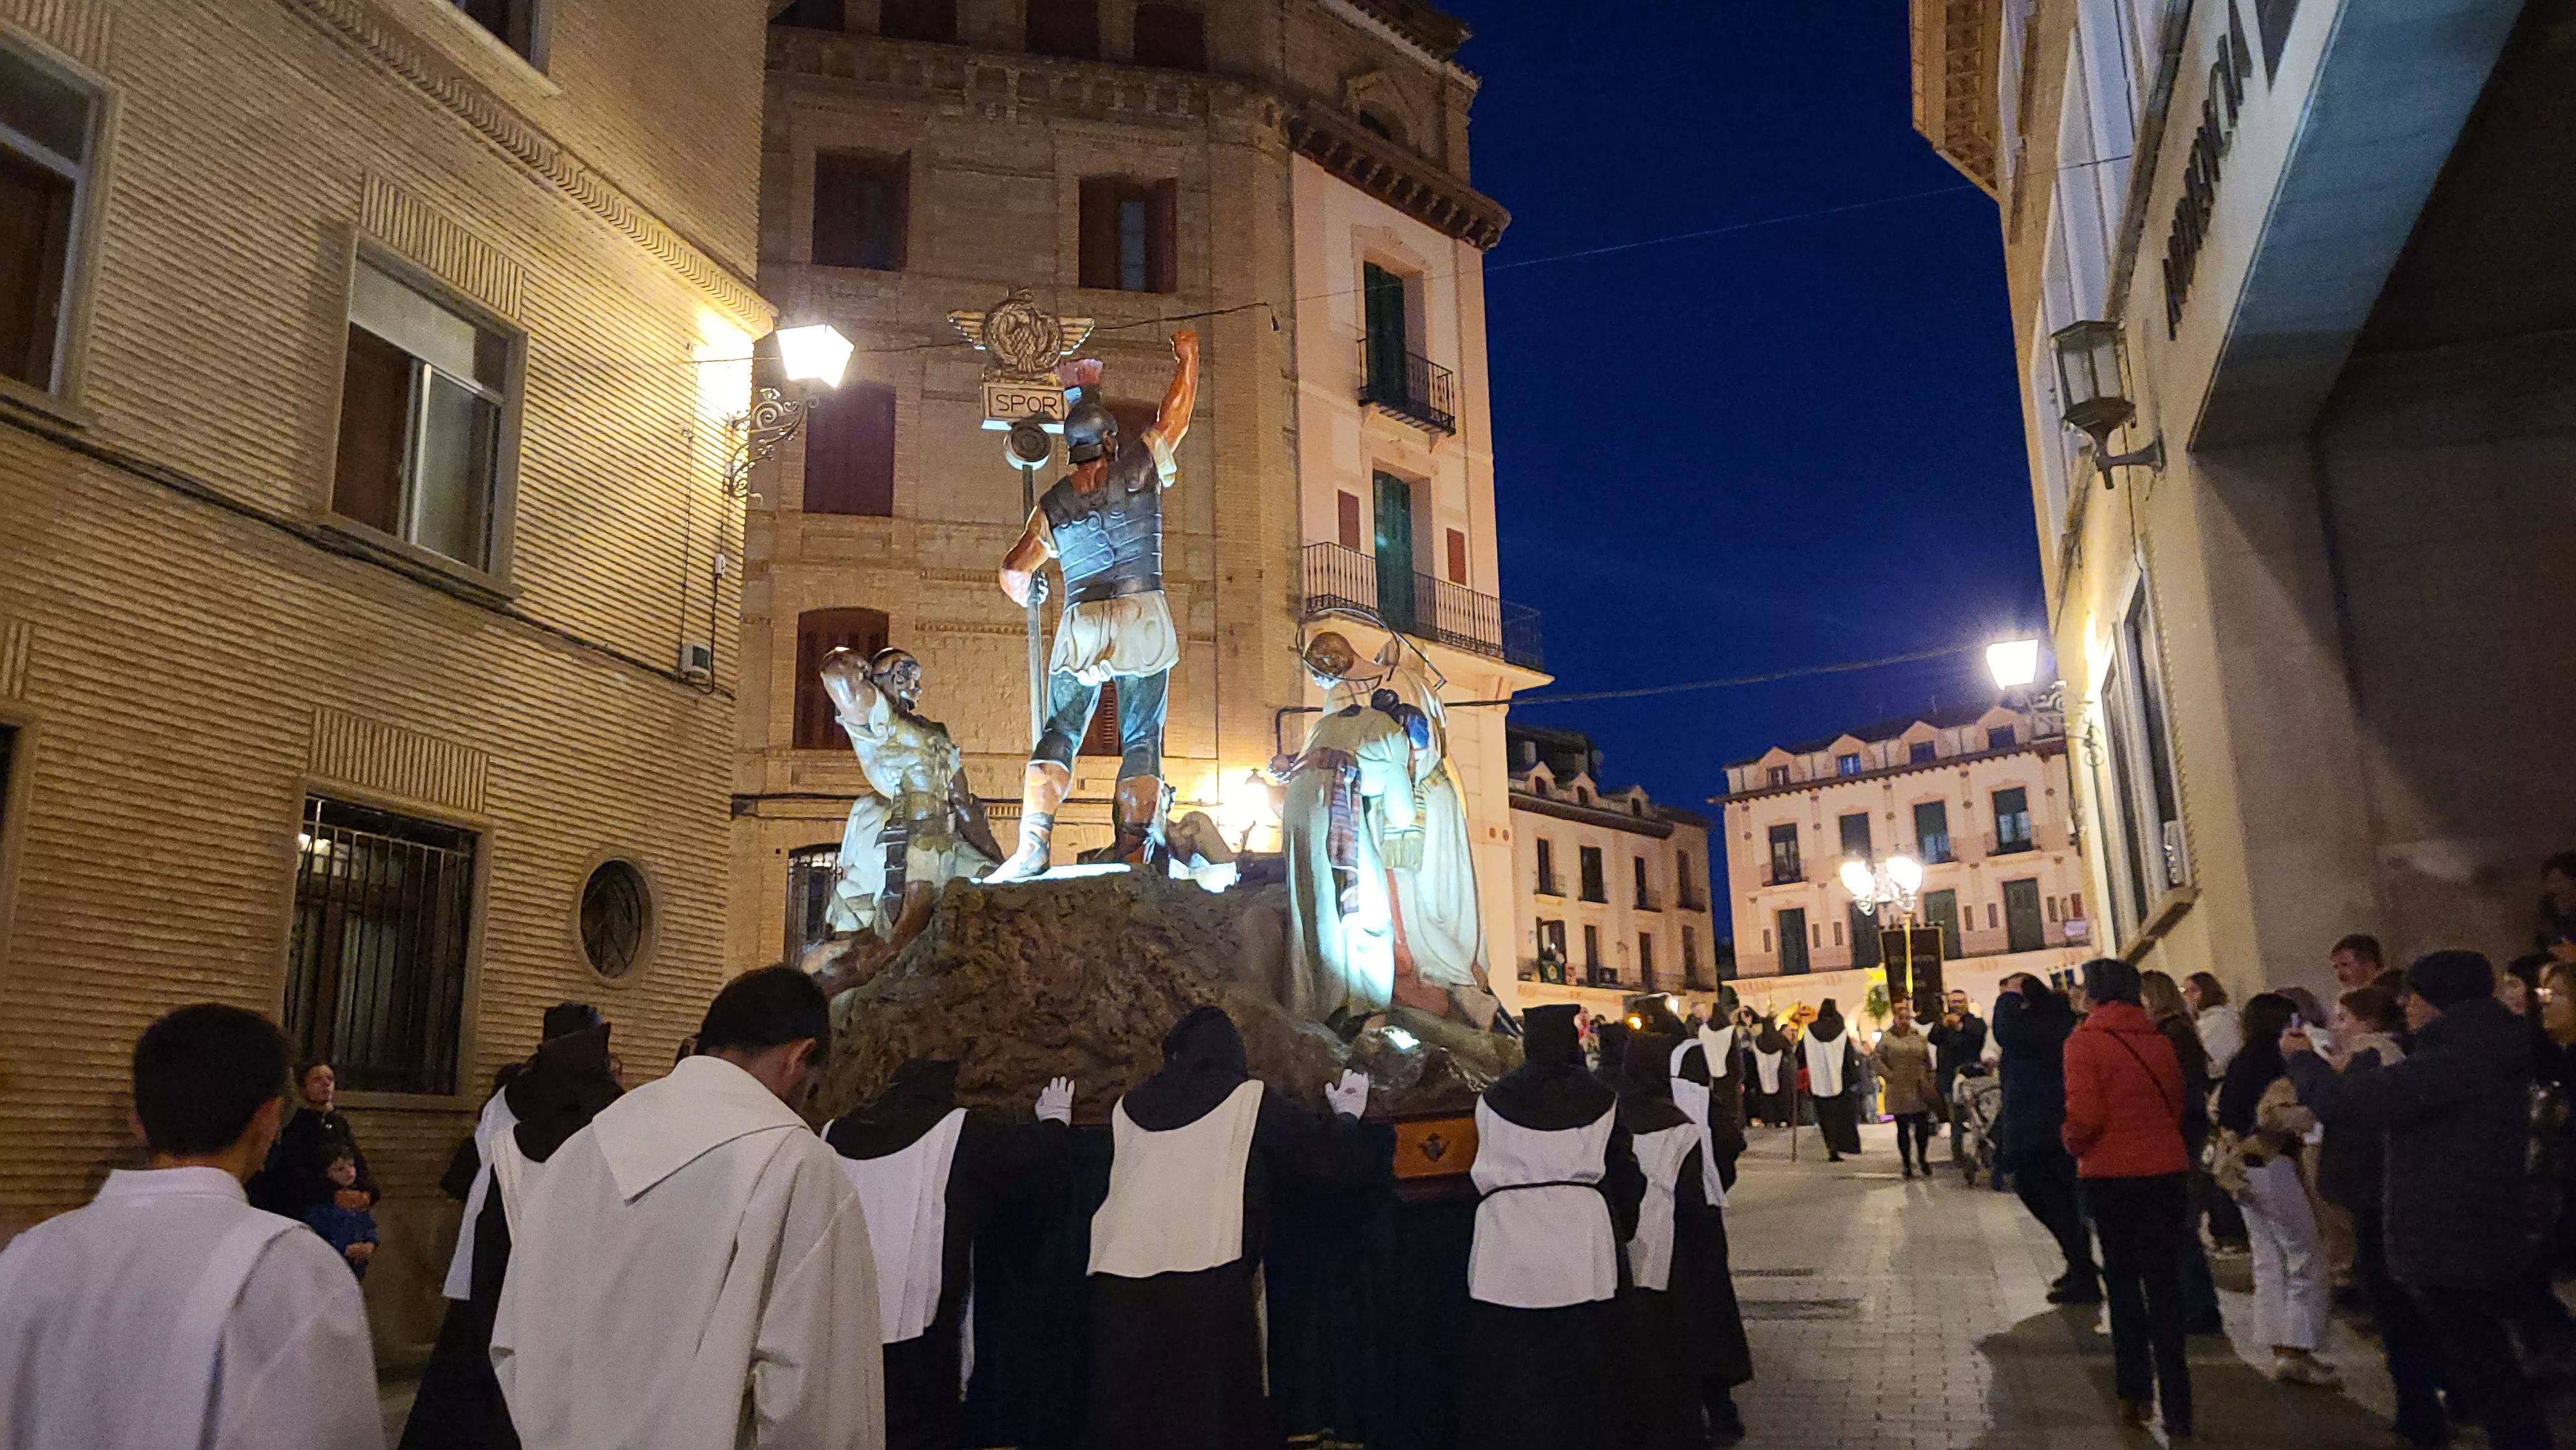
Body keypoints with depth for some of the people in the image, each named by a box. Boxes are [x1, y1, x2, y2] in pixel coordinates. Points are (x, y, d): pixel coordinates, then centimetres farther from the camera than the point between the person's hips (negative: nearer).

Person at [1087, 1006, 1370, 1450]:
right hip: (1206, 1280, -3)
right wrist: (1346, 1117, 28)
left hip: (1119, 1282, 4)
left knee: (1128, 1413, 13)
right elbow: (1325, 1156, 8)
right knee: (1206, 1414, 6)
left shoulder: (1129, 1105, 17)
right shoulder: (1250, 1101, 7)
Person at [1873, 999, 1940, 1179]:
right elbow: (1877, 1059, -3)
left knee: (1923, 1126, -1)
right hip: (1899, 1092, -2)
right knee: (1903, 1128, 5)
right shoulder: (1886, 1038, -1)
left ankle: (1922, 1158, 21)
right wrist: (1890, 1076, -10)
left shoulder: (1919, 1037, 8)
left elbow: (1928, 1062, 13)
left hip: (1920, 1091, 2)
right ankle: (1907, 1164, 14)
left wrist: (1929, 1081, 6)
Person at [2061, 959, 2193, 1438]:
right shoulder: (2159, 1041, 2)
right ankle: (2174, 1407, 4)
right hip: (2167, 1171, 3)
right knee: (2164, 1285, 7)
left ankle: (2134, 1393, 19)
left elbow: (2084, 1114, -17)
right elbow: (2176, 1108, 9)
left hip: (2111, 1175, -3)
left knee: (2123, 1282, 14)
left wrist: (2073, 1143, 2)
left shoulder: (2085, 1041, -10)